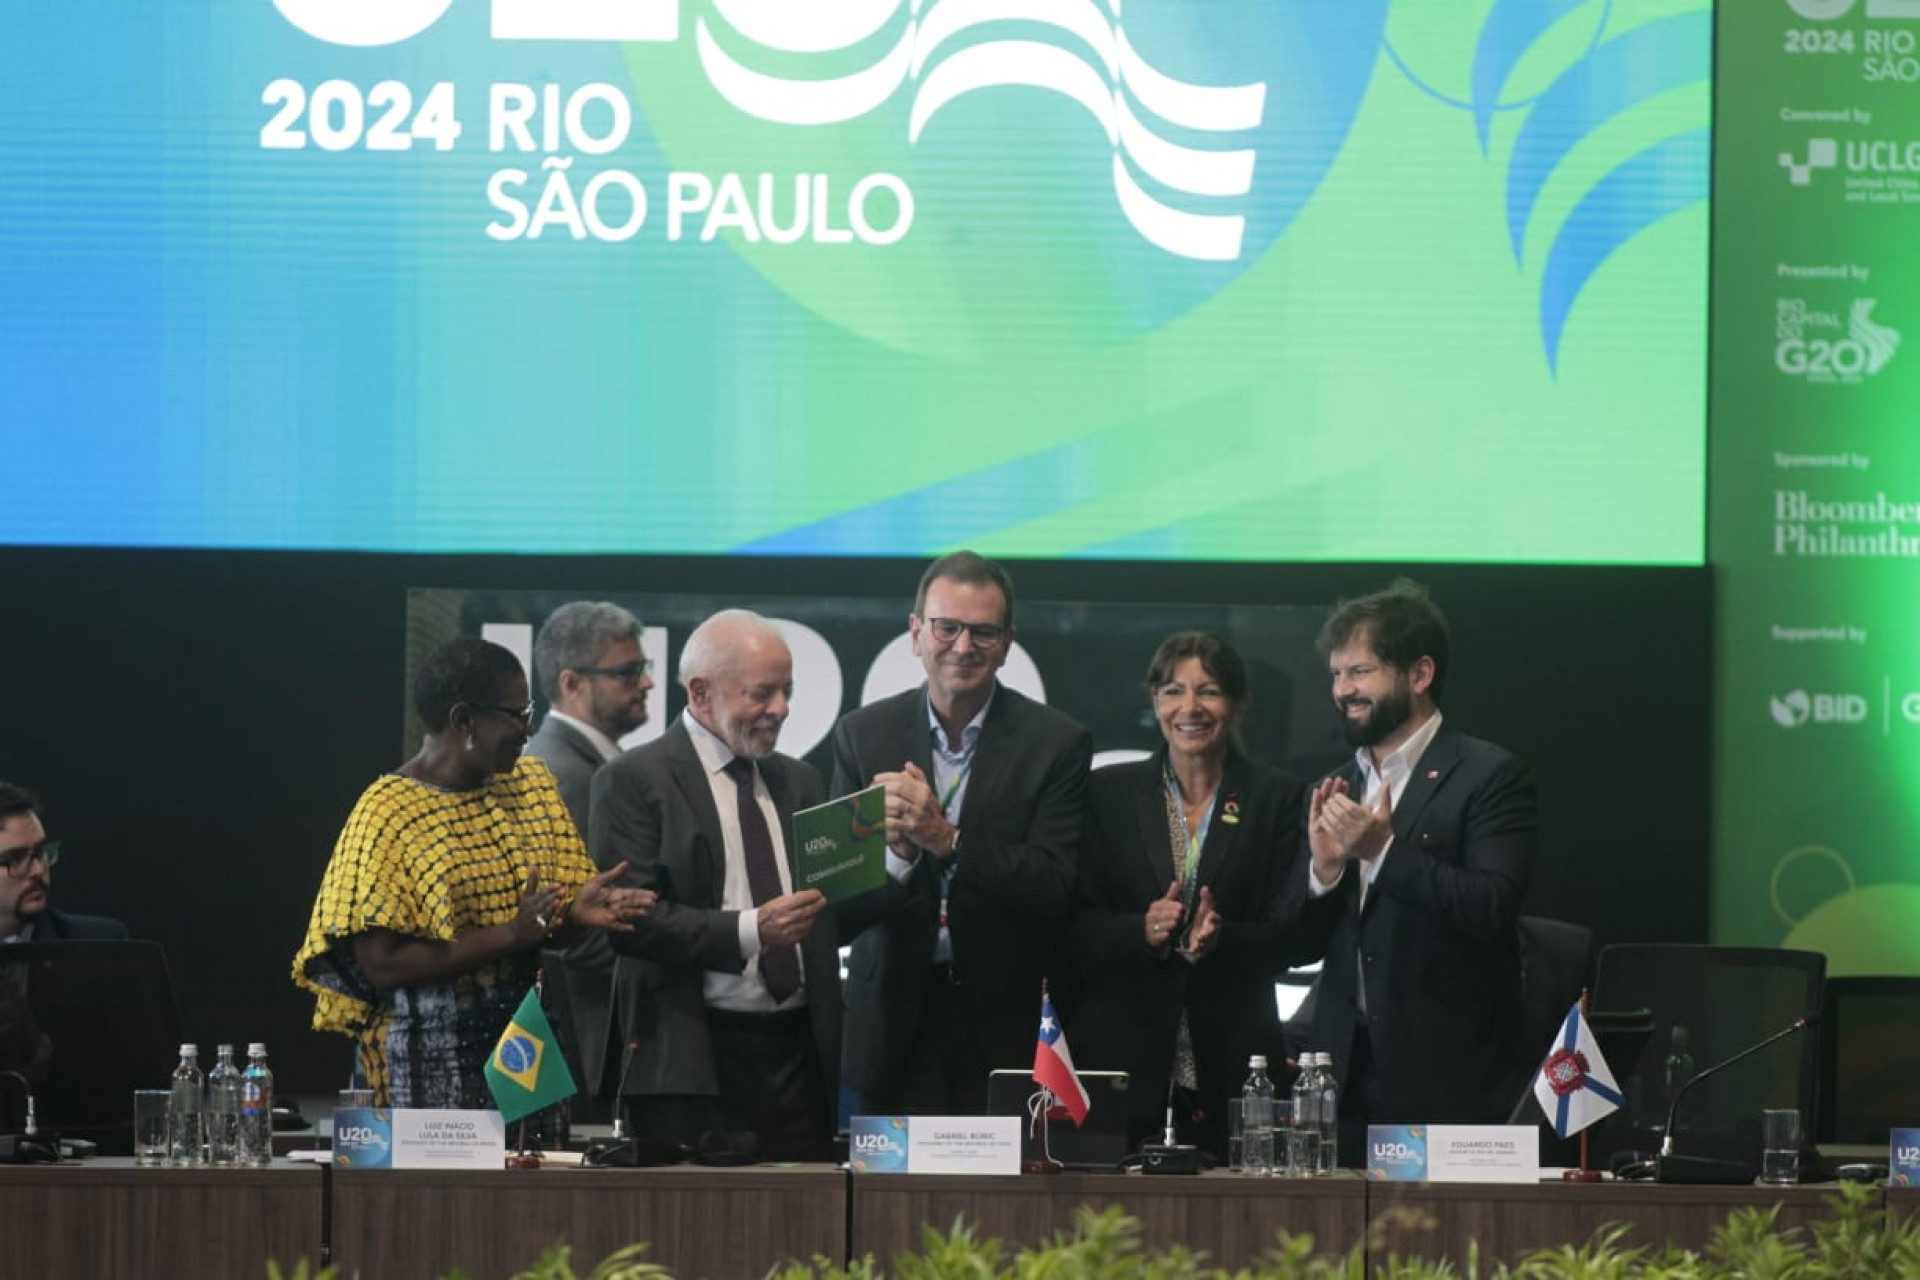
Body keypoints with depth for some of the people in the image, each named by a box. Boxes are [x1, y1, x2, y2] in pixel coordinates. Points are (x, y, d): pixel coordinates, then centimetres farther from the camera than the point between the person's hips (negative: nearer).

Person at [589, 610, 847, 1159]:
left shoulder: (799, 781, 20)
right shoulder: (634, 781, -1)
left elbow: (833, 914, 19)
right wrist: (749, 930, -21)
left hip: (799, 1051, 6)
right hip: (694, 1062, -6)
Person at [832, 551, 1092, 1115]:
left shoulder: (1056, 744, -2)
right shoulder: (862, 735, 5)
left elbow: (1056, 891, -10)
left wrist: (945, 839, -22)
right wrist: (895, 851, -21)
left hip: (1006, 1025, -2)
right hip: (896, 1021, 2)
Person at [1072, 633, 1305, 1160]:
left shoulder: (1279, 797, 8)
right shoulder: (1108, 792, 10)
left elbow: (1290, 933, 2)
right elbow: (1076, 927, 4)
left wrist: (1220, 938, -17)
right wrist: (1142, 930, -15)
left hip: (1231, 1056, 0)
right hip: (1122, 1053, 0)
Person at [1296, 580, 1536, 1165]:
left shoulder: (1490, 777, -4)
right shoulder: (1334, 788, 16)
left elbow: (1493, 910, -15)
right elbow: (1309, 943, 15)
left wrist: (1384, 850, -22)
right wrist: (1323, 868, -5)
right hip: (1348, 1078, 6)